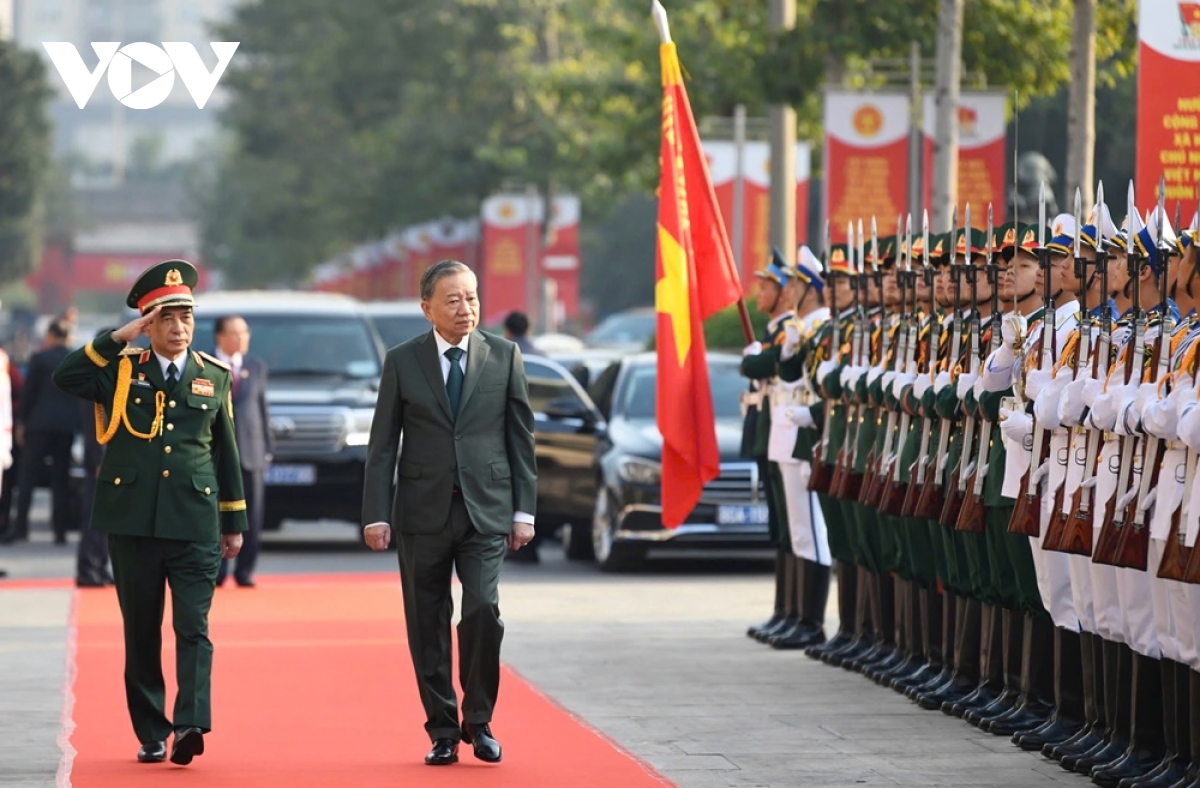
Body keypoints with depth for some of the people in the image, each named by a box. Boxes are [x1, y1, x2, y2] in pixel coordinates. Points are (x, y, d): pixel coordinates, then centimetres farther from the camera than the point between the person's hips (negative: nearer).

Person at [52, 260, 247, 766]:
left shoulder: (215, 376, 10)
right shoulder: (120, 370, 5)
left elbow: (226, 453, 15)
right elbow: (64, 379, -13)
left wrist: (234, 522, 16)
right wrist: (119, 338, -16)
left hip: (194, 524, 0)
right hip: (132, 522, 0)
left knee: (193, 627, -11)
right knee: (141, 633, 6)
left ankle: (191, 724, -20)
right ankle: (151, 734, 13)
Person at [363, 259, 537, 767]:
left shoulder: (504, 357, 6)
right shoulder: (402, 362, 4)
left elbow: (521, 437, 8)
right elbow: (382, 445, 4)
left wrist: (524, 510, 2)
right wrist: (376, 515, -3)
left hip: (486, 510, 0)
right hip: (423, 511, 1)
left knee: (483, 609, -15)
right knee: (428, 625, 3)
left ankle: (479, 720, 2)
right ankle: (443, 732, 13)